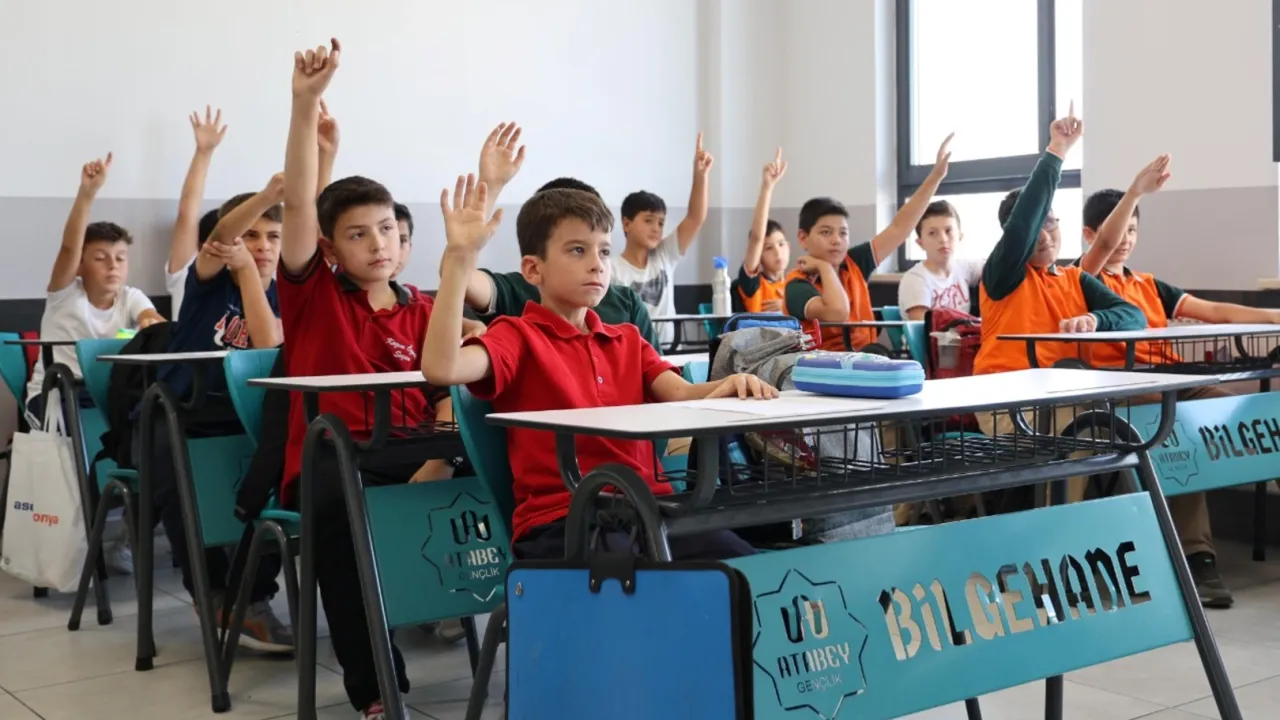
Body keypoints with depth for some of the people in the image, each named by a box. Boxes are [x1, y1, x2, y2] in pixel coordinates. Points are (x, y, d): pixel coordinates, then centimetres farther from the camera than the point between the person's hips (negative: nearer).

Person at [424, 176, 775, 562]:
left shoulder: (627, 340, 22)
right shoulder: (518, 336, 2)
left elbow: (681, 394, 5)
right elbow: (441, 368, -18)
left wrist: (729, 384, -19)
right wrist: (460, 256, -21)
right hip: (561, 518, -6)